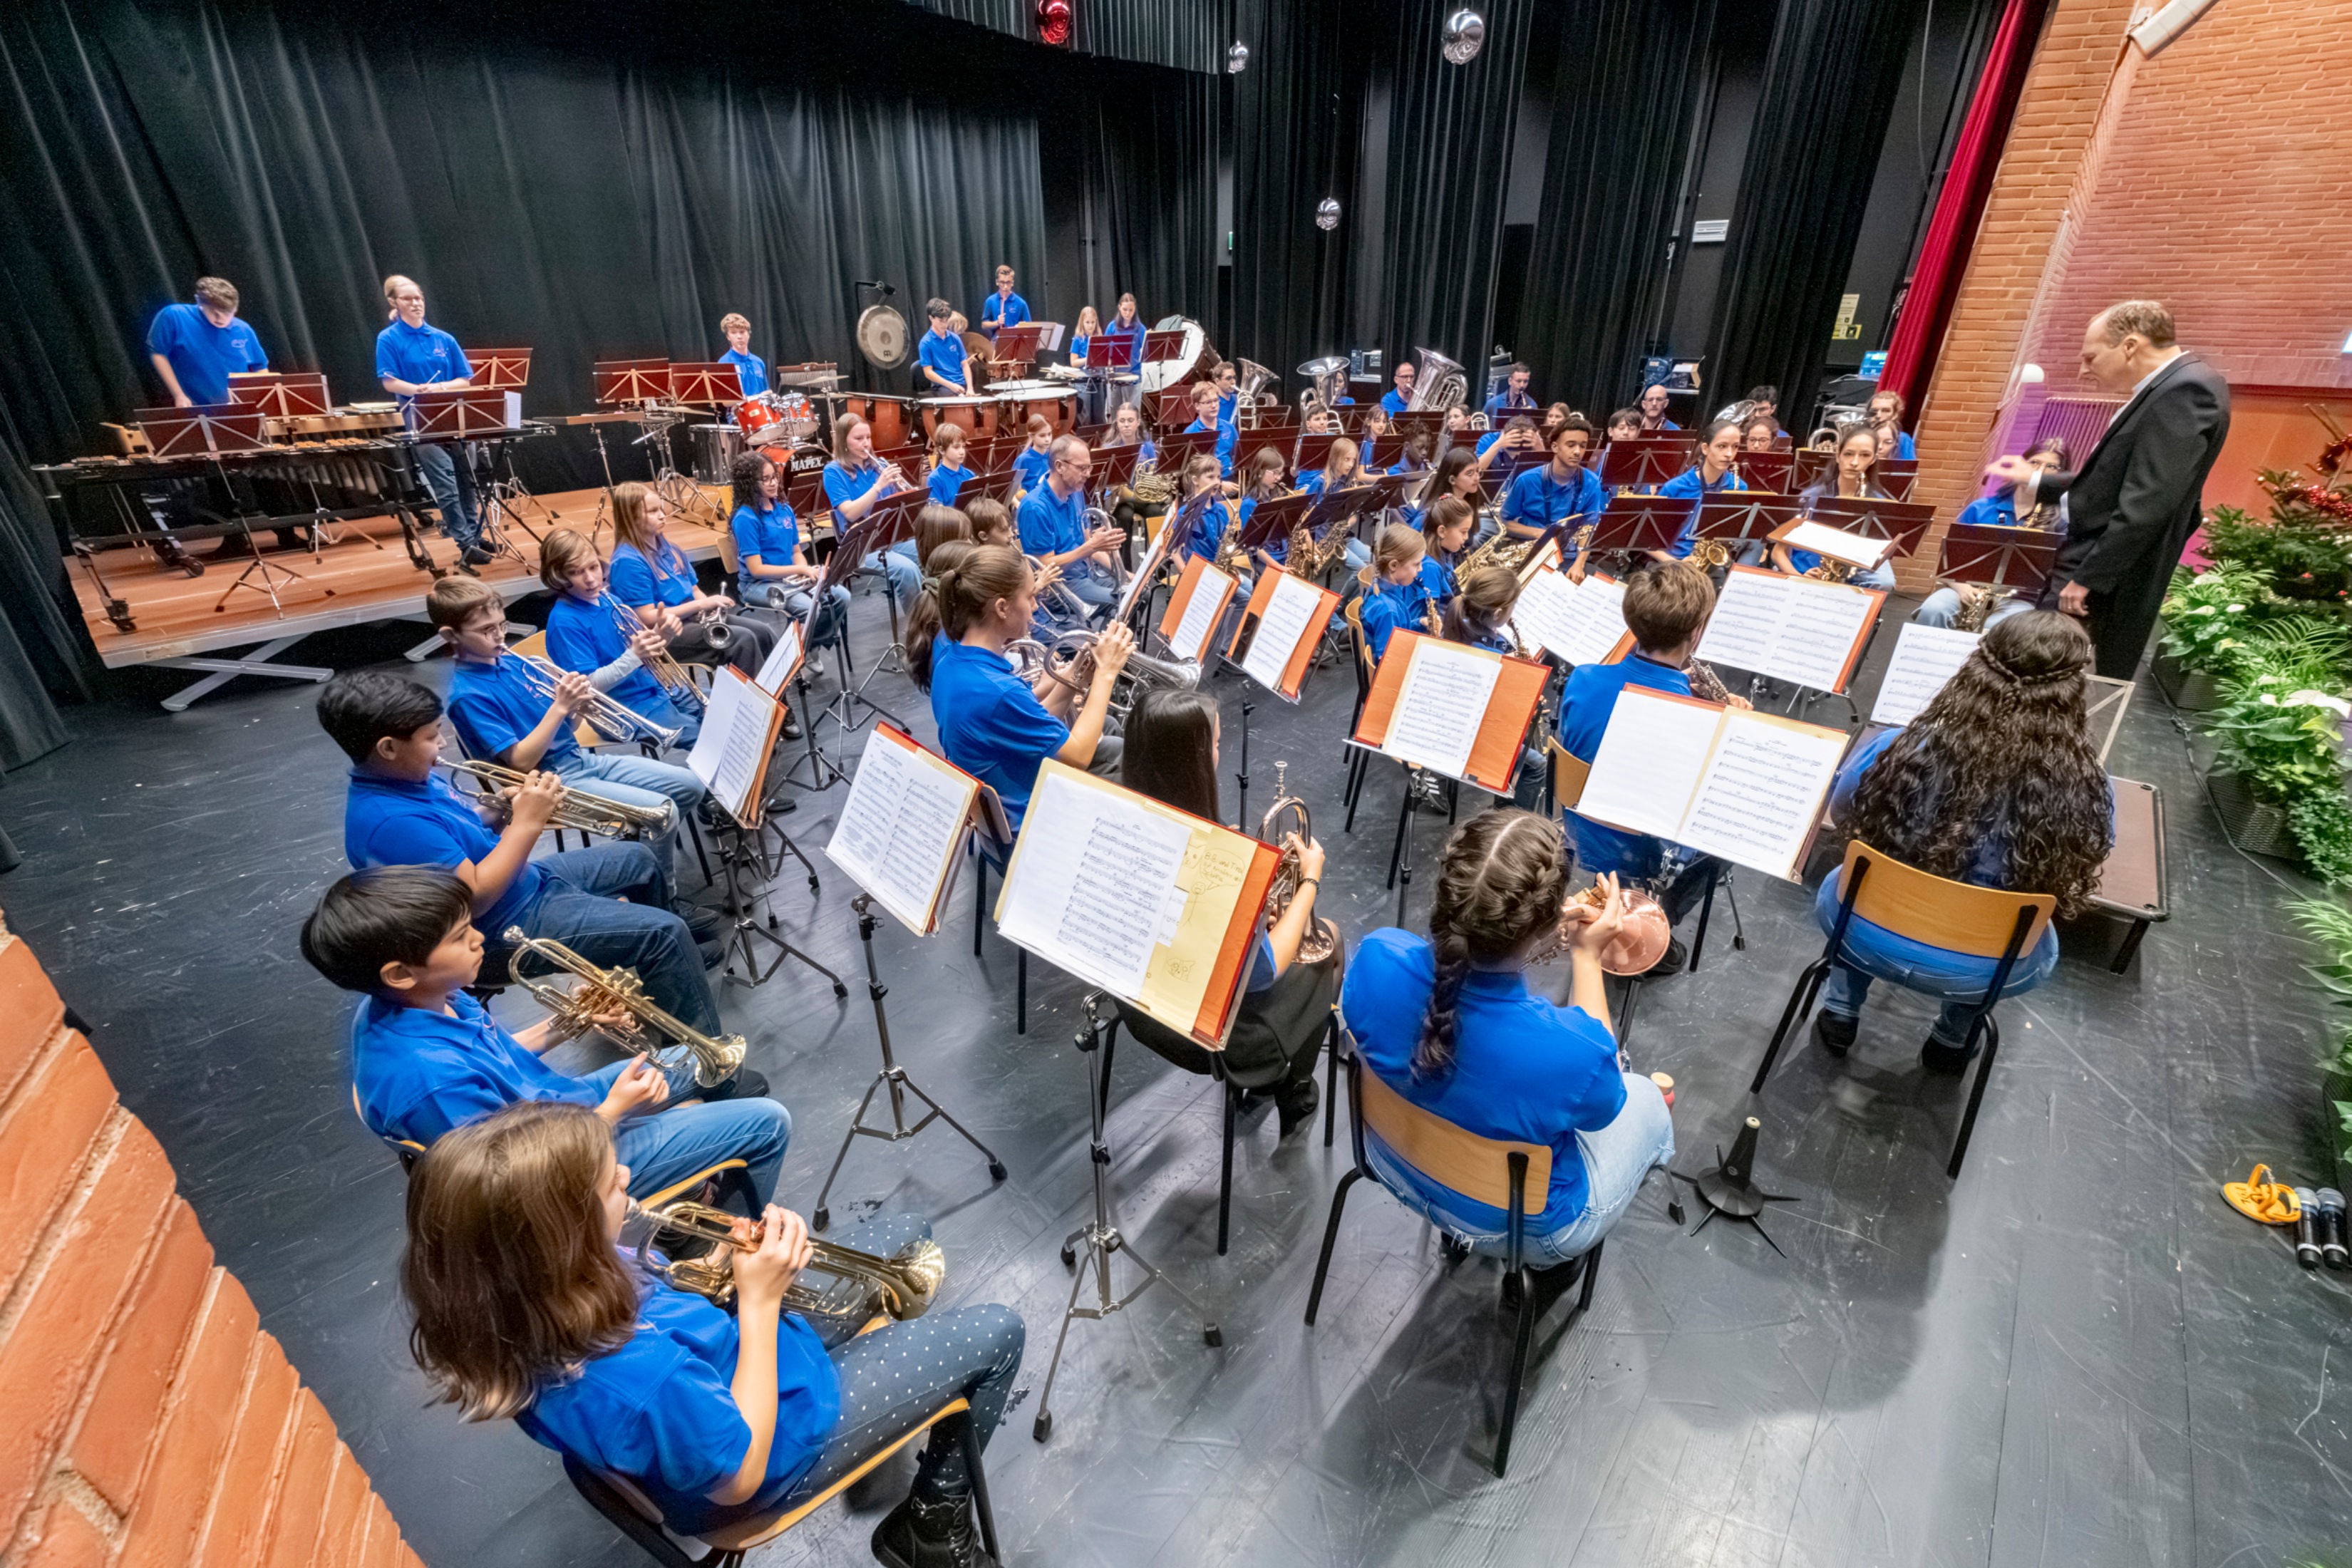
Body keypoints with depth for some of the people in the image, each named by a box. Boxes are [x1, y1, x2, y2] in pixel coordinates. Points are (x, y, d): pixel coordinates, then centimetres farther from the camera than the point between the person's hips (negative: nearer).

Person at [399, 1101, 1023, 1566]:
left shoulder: (524, 1309, -19)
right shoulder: (635, 1379, -44)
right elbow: (740, 1474, -25)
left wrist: (721, 1269, -15)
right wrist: (759, 1300, -27)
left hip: (728, 1362, 7)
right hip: (788, 1437, -7)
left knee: (903, 1230, 18)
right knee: (995, 1334, 1)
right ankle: (936, 1517, 23)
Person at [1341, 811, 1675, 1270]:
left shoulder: (1376, 959, -31)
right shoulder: (1569, 1050, -41)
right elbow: (1599, 1104, -13)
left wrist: (1531, 927, -10)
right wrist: (1587, 955, -14)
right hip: (1517, 1228, -3)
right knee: (1647, 1099, 24)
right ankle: (1558, 1260, 37)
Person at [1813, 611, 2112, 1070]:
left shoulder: (1900, 749, -25)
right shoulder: (2087, 788, -23)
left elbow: (1840, 813, -3)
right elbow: (2077, 882, -2)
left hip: (1871, 939, -1)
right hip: (1980, 972, 1)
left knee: (1838, 886, 35)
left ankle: (1840, 1012, 34)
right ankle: (1953, 1039, 41)